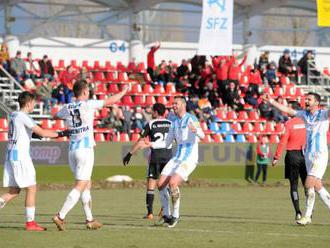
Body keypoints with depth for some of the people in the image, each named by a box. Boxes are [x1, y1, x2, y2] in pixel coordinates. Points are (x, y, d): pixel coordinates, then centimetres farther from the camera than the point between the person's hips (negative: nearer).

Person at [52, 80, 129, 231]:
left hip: (72, 150, 6)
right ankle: (60, 216, -20)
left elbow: (56, 116, 29)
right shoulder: (88, 105, -6)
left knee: (87, 184, 18)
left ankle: (90, 220, 19)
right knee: (80, 186, -8)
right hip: (85, 149, -6)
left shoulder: (67, 108, 8)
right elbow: (111, 100, 1)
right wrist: (124, 91, 18)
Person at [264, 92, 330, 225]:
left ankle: (308, 216, -4)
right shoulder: (304, 114, 11)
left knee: (309, 184, -12)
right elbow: (288, 110, 17)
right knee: (317, 186, 7)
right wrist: (271, 101, 15)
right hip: (308, 154, 7)